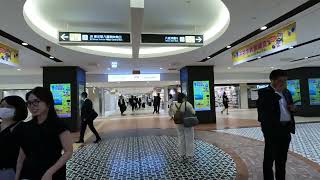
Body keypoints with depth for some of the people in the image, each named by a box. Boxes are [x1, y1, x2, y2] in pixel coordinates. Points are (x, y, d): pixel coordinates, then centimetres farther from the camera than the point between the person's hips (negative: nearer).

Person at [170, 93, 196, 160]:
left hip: (179, 124, 5)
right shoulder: (187, 104, -17)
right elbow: (193, 112, -10)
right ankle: (189, 155, 15)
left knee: (181, 139, 15)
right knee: (189, 139, 8)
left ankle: (182, 154, 23)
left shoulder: (174, 105, -3)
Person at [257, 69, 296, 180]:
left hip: (286, 128, 7)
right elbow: (263, 109, -22)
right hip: (272, 129, -7)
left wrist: (292, 108, 1)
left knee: (282, 158, 19)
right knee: (269, 158, 5)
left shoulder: (286, 92, 13)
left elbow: (289, 108, 22)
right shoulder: (264, 92, -10)